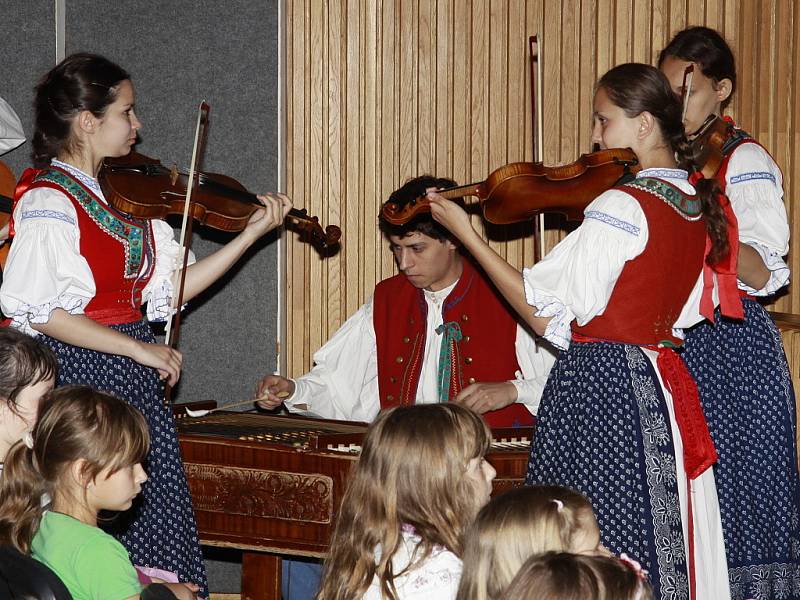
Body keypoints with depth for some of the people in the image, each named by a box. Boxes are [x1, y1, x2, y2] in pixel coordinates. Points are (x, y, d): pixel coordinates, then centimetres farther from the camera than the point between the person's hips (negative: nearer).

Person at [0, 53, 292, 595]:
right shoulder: (48, 201, -12)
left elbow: (166, 290, 10)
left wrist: (253, 233, 6)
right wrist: (138, 349, -19)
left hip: (135, 383, 8)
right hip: (79, 373, -8)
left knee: (158, 525, 6)